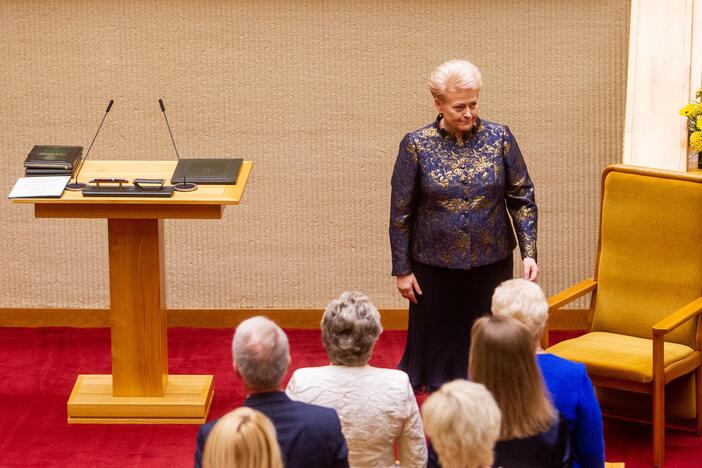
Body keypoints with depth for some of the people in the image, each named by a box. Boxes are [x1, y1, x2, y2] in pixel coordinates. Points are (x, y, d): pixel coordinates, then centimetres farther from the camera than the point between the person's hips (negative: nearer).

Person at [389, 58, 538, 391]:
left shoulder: (499, 138, -3)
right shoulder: (416, 145, -7)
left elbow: (522, 197, 2)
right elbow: (400, 212, -1)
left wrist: (528, 252, -7)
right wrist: (402, 270, -1)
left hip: (491, 263, 1)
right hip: (435, 264, -1)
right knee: (437, 340, 7)